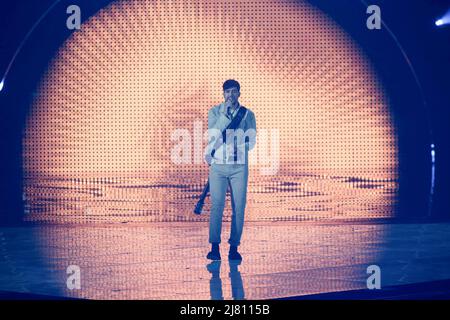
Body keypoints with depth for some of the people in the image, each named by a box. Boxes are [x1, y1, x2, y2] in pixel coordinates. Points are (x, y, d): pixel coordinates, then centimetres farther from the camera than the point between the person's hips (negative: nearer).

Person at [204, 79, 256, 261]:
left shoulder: (247, 114, 7)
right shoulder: (215, 112, 7)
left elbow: (251, 142, 3)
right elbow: (212, 134, -9)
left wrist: (228, 140, -12)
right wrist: (226, 112, -14)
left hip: (239, 166, 1)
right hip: (218, 165, -1)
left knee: (239, 208, 0)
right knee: (216, 206, -7)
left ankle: (234, 248, 6)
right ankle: (214, 247, -5)